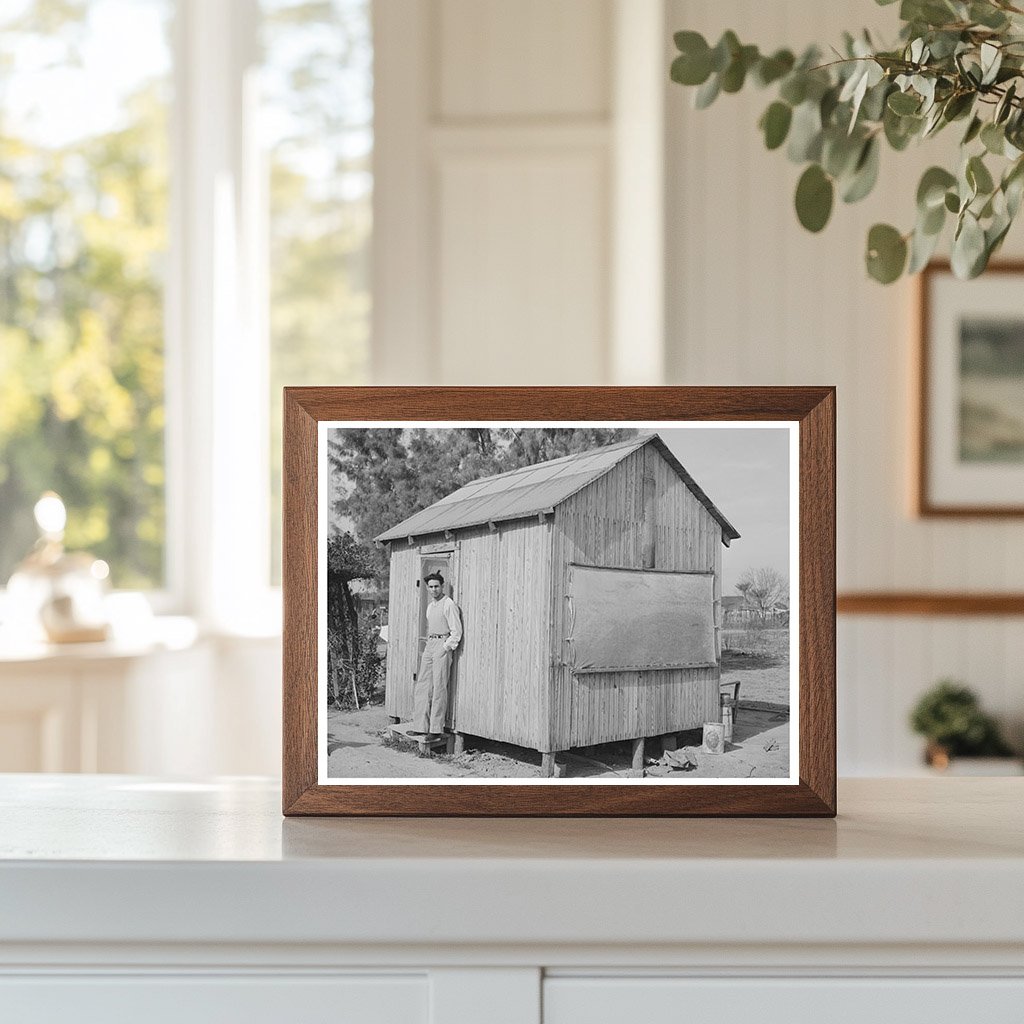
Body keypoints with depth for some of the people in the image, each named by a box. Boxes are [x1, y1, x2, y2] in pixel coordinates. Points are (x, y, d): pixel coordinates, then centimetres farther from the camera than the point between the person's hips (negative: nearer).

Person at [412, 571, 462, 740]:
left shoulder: (449, 605, -8)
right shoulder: (430, 605, 17)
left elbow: (456, 632, -10)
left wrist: (446, 648, -15)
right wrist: (429, 645, 16)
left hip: (443, 645, -8)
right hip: (430, 644, 8)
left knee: (439, 687, -7)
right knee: (422, 686, 4)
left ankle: (436, 729, -6)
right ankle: (420, 726, 7)